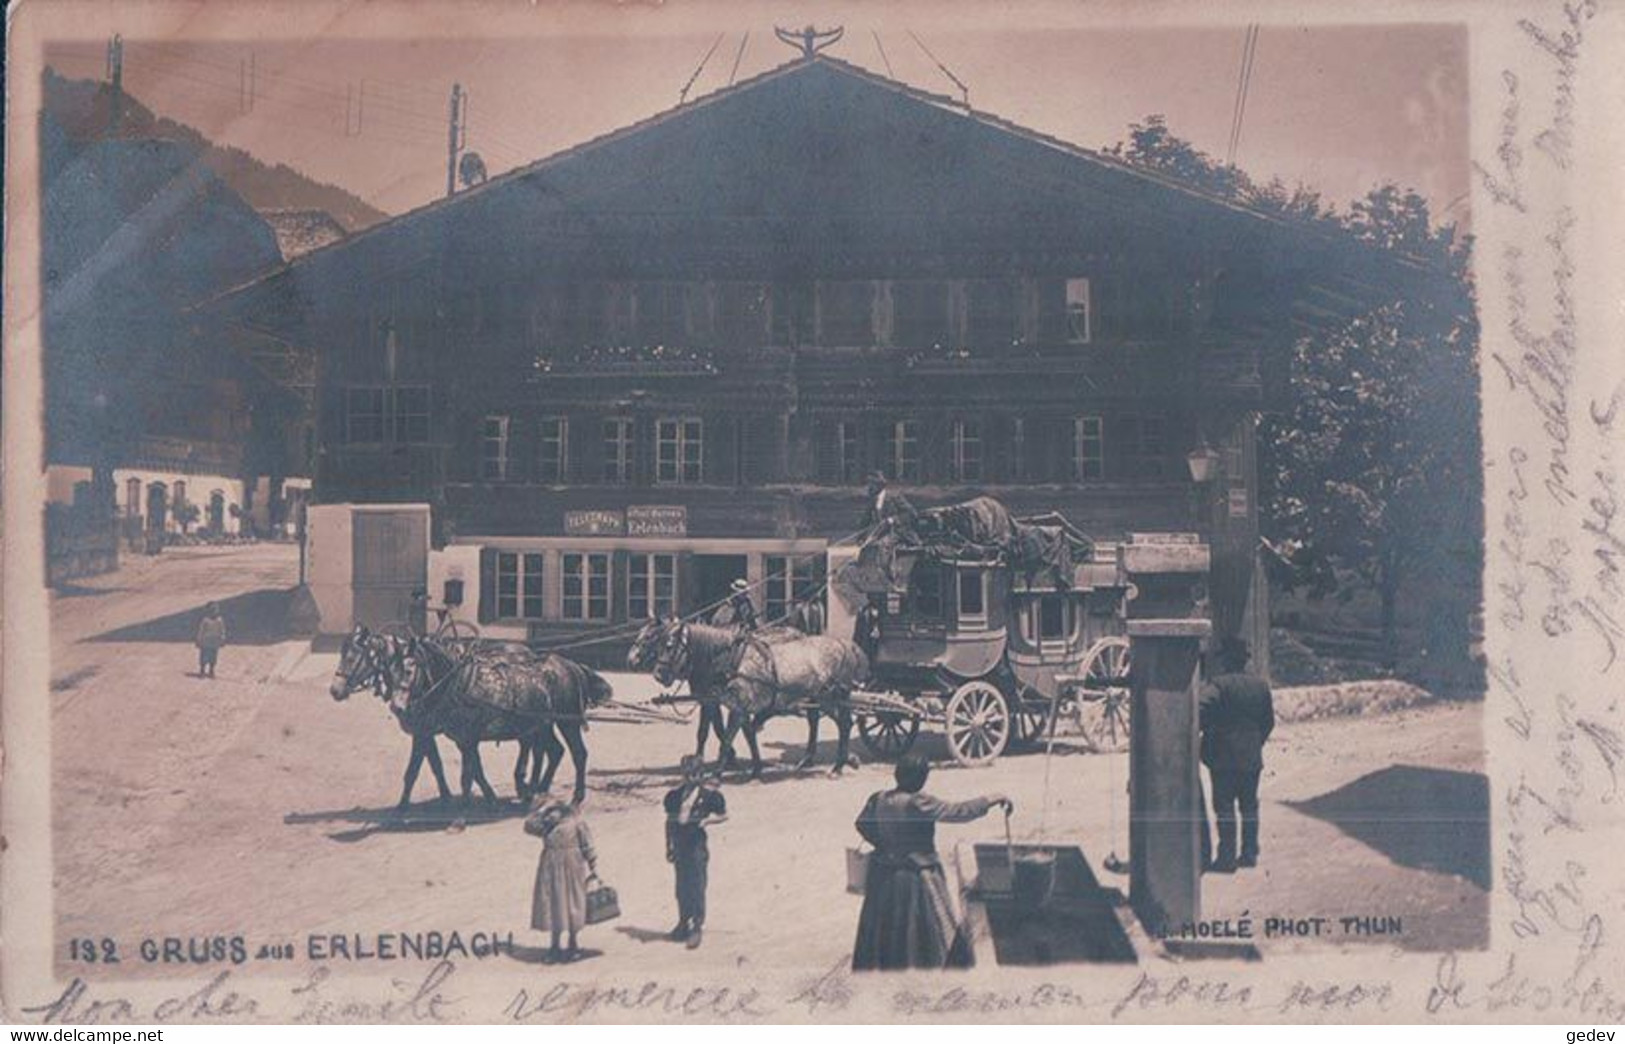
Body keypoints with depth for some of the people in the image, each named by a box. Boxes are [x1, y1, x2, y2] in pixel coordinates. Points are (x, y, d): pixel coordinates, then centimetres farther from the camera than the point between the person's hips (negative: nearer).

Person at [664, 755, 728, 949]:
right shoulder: (674, 794, 5)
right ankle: (684, 922, 27)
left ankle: (697, 926, 1)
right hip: (679, 843, 4)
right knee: (682, 886, 11)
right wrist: (669, 846, 10)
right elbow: (670, 821, 12)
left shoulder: (710, 794, -4)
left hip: (697, 843, -4)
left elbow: (724, 815, 4)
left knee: (697, 886, -5)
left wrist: (708, 820, -14)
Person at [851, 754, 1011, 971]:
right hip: (917, 880, -7)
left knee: (880, 936, 19)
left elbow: (862, 825, 12)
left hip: (882, 878, 7)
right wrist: (990, 800, -9)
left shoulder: (878, 799, -3)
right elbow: (959, 811, -20)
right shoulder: (918, 804, -23)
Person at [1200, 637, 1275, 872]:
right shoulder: (1261, 685, 7)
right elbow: (1269, 722, 14)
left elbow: (1202, 713, -27)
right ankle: (1250, 853, 19)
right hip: (1252, 757, 6)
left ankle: (1227, 857, -2)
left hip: (1224, 757, -6)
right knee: (1249, 805, 14)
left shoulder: (1219, 685, -14)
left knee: (1224, 806, -1)